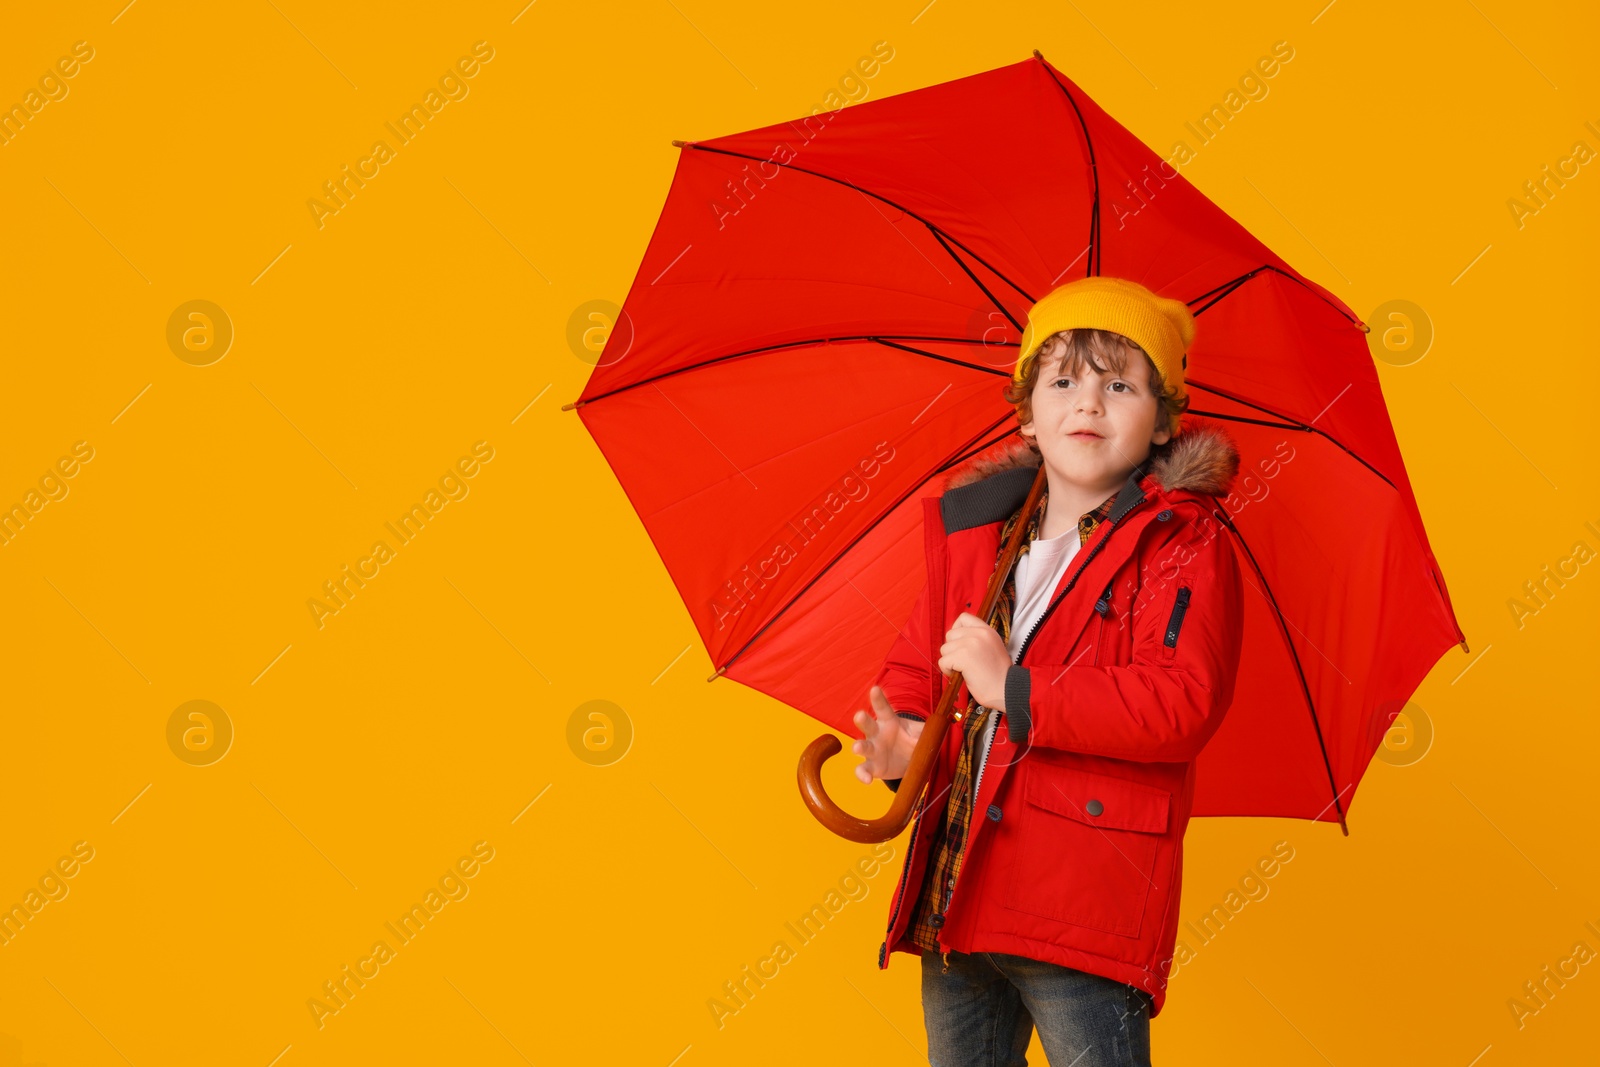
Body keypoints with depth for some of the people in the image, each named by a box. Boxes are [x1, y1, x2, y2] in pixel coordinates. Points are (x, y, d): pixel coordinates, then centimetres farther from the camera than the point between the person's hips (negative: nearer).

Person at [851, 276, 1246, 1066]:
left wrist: (1016, 690, -20)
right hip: (955, 897, 6)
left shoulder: (1185, 547, -6)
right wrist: (903, 738, -3)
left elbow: (1182, 705, -19)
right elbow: (916, 662, 19)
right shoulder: (970, 530, 12)